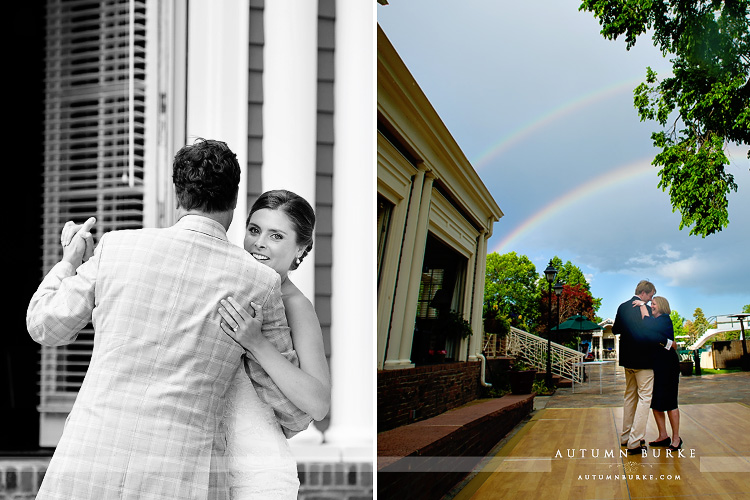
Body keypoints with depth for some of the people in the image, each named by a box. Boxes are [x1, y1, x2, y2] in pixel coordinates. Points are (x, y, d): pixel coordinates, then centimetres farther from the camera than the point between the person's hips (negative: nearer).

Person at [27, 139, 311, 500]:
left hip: (86, 469, 2)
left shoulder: (117, 246, 2)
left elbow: (46, 326, 17)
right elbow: (290, 405, 11)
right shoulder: (258, 282, 1)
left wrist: (68, 264, 35)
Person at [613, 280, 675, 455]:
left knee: (630, 396, 18)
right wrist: (667, 342, -16)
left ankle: (625, 437, 24)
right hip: (643, 360, -8)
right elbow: (649, 333, -25)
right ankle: (635, 442, -9)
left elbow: (615, 330, 16)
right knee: (644, 398, -5)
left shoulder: (623, 307, 7)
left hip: (627, 359, 8)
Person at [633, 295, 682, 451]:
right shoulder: (656, 321, 16)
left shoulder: (665, 319, -10)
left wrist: (642, 305, -17)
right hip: (656, 365, 9)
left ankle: (676, 438, 3)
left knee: (669, 401, -4)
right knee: (655, 401, 8)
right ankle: (663, 436, 14)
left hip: (667, 365, -9)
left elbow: (648, 324, -25)